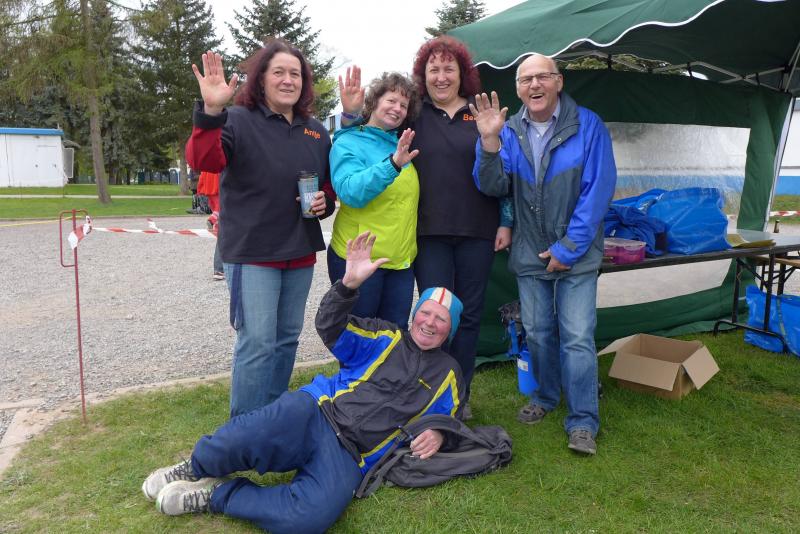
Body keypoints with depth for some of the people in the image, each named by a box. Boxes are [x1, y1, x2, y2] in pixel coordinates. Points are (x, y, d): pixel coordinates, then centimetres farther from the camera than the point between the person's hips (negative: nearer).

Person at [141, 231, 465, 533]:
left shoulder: (447, 374, 21)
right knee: (252, 435, -37)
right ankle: (197, 469, -4)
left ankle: (215, 495, -12)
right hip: (315, 410, -1)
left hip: (348, 457, 1)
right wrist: (349, 284, -15)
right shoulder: (385, 338, 15)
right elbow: (330, 328, 4)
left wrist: (438, 434, 4)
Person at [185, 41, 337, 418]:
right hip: (252, 253, -6)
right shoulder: (239, 120, -7)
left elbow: (331, 184, 22)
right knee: (257, 344, -6)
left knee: (287, 339, 15)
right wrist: (211, 112, -40)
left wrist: (325, 202, -1)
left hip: (301, 252, 6)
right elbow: (203, 161, -24)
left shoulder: (316, 132, 11)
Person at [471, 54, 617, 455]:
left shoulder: (588, 126, -8)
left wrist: (568, 248, -14)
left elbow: (598, 190, -12)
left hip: (576, 254, -3)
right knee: (537, 332, 15)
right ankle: (546, 397, 35)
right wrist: (489, 142, -24)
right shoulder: (509, 130, 3)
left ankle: (583, 422, 8)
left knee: (577, 338, -4)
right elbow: (493, 187, -7)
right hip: (529, 254, 4)